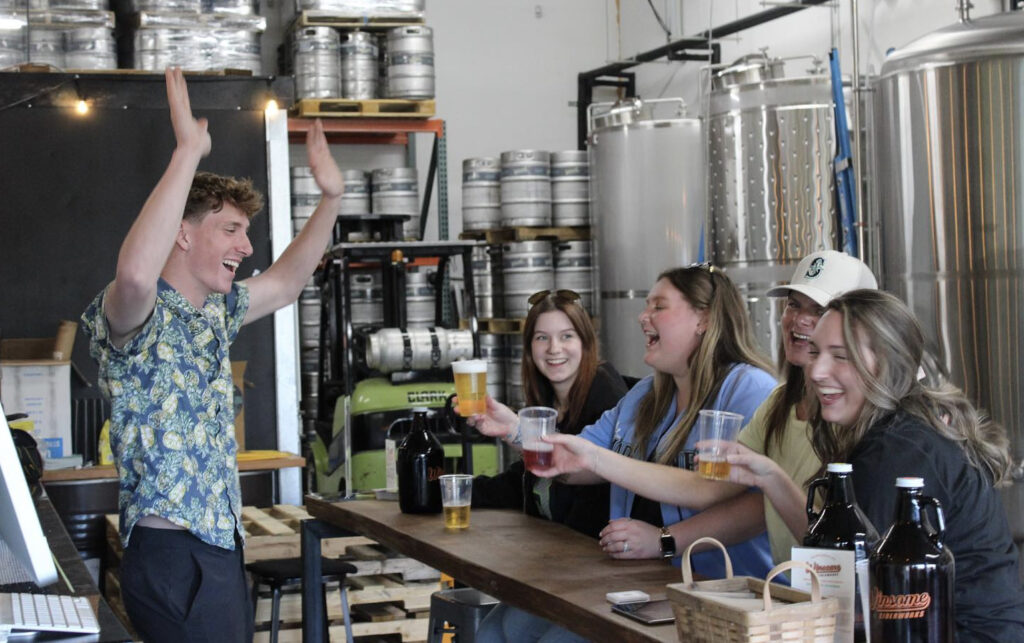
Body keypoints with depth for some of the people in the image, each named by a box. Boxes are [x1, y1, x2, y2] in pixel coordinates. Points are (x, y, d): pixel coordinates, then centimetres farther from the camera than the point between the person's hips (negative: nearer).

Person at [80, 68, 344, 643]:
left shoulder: (213, 312, 13)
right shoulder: (136, 317, -14)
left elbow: (285, 284, 28)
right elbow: (136, 273, -38)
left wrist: (331, 199, 17)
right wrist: (189, 151, -35)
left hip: (222, 546, 9)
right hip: (173, 553, -9)